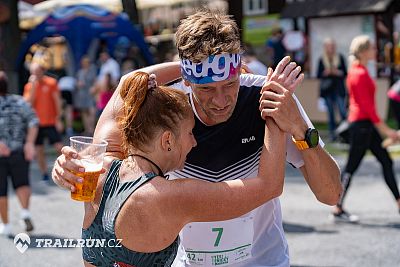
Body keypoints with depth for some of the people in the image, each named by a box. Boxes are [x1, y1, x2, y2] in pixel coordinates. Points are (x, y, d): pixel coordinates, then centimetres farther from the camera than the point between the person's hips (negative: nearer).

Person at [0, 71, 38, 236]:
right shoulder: (19, 102, 4)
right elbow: (33, 121, -8)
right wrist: (29, 143, -14)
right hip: (19, 152, 2)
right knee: (21, 184, 15)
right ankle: (25, 213, -10)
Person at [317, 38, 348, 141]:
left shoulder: (340, 58, 4)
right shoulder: (322, 60, 4)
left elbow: (345, 73, 5)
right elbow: (319, 75, 5)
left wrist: (338, 72, -13)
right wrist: (325, 72, -14)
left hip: (339, 89, -1)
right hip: (327, 89, 1)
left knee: (343, 111, -9)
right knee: (330, 113, 4)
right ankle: (332, 134, 10)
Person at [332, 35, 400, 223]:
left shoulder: (359, 71, 13)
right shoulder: (360, 75, -17)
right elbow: (367, 106, -21)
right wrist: (384, 129, -19)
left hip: (367, 124, 10)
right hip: (361, 123, -10)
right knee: (352, 166, -3)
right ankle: (338, 210, 5)